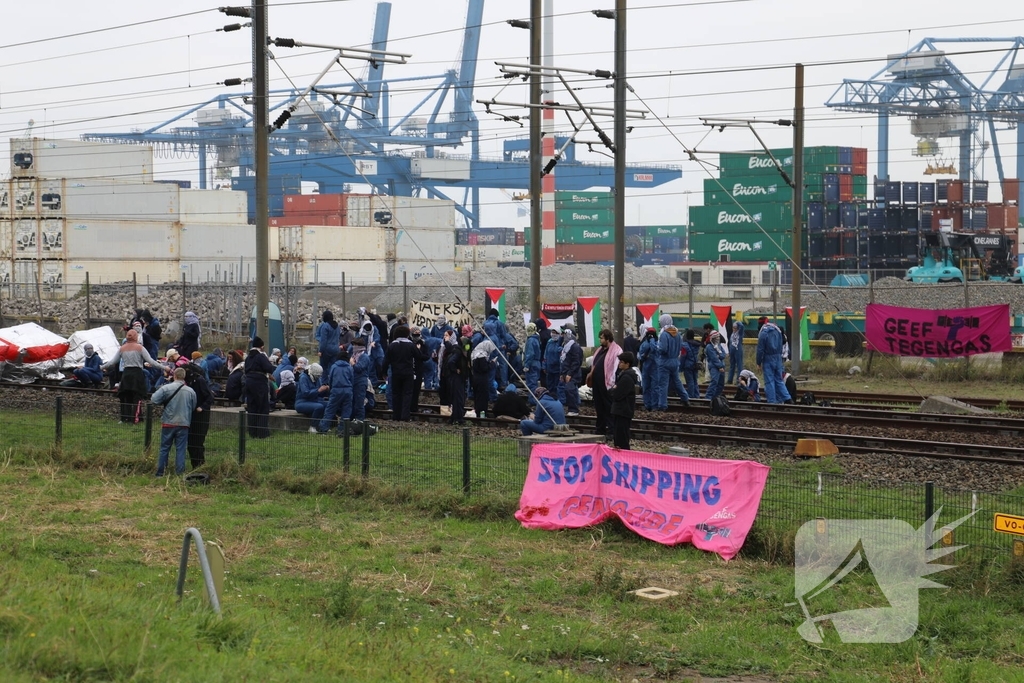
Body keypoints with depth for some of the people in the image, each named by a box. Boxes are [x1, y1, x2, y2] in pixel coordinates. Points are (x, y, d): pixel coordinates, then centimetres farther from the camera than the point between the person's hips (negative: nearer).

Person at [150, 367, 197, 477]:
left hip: (168, 423, -1)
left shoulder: (166, 388, -11)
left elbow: (155, 400, -12)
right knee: (180, 449, 5)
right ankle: (179, 473, 2)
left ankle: (160, 472, 13)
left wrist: (164, 403, 7)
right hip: (183, 424, 1)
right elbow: (193, 407, 7)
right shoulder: (191, 391, -3)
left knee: (164, 449, 9)